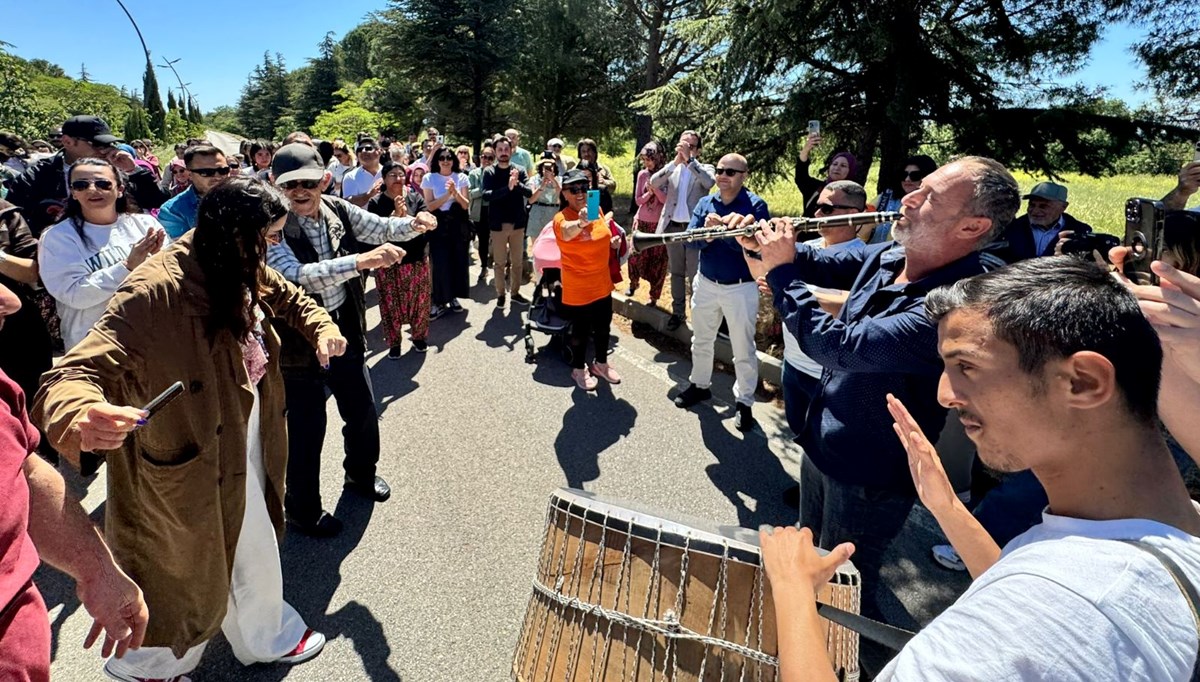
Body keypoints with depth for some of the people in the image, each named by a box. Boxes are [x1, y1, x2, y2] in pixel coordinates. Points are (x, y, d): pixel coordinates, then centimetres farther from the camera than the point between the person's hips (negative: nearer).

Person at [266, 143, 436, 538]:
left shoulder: (338, 211, -5)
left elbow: (383, 229, 5)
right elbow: (298, 276, -34)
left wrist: (415, 224, -17)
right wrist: (361, 260, -44)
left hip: (346, 329, 6)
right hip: (301, 341, -5)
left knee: (363, 413, 19)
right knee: (307, 428, 6)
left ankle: (361, 475, 48)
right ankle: (302, 510, 29)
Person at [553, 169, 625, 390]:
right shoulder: (561, 218, -21)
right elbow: (568, 231, -48)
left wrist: (614, 241, -2)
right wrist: (581, 222, -68)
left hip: (602, 282, 6)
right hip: (577, 288, -6)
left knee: (603, 326, 20)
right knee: (580, 330, 9)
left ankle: (600, 363, 42)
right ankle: (579, 368, 33)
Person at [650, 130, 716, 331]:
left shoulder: (704, 169, 0)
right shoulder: (672, 168, 7)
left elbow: (710, 182, -23)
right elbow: (654, 182, -10)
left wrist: (689, 159, -23)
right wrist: (676, 161, -18)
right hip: (673, 226, 4)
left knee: (695, 274, 1)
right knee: (676, 272, 14)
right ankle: (677, 312, 25)